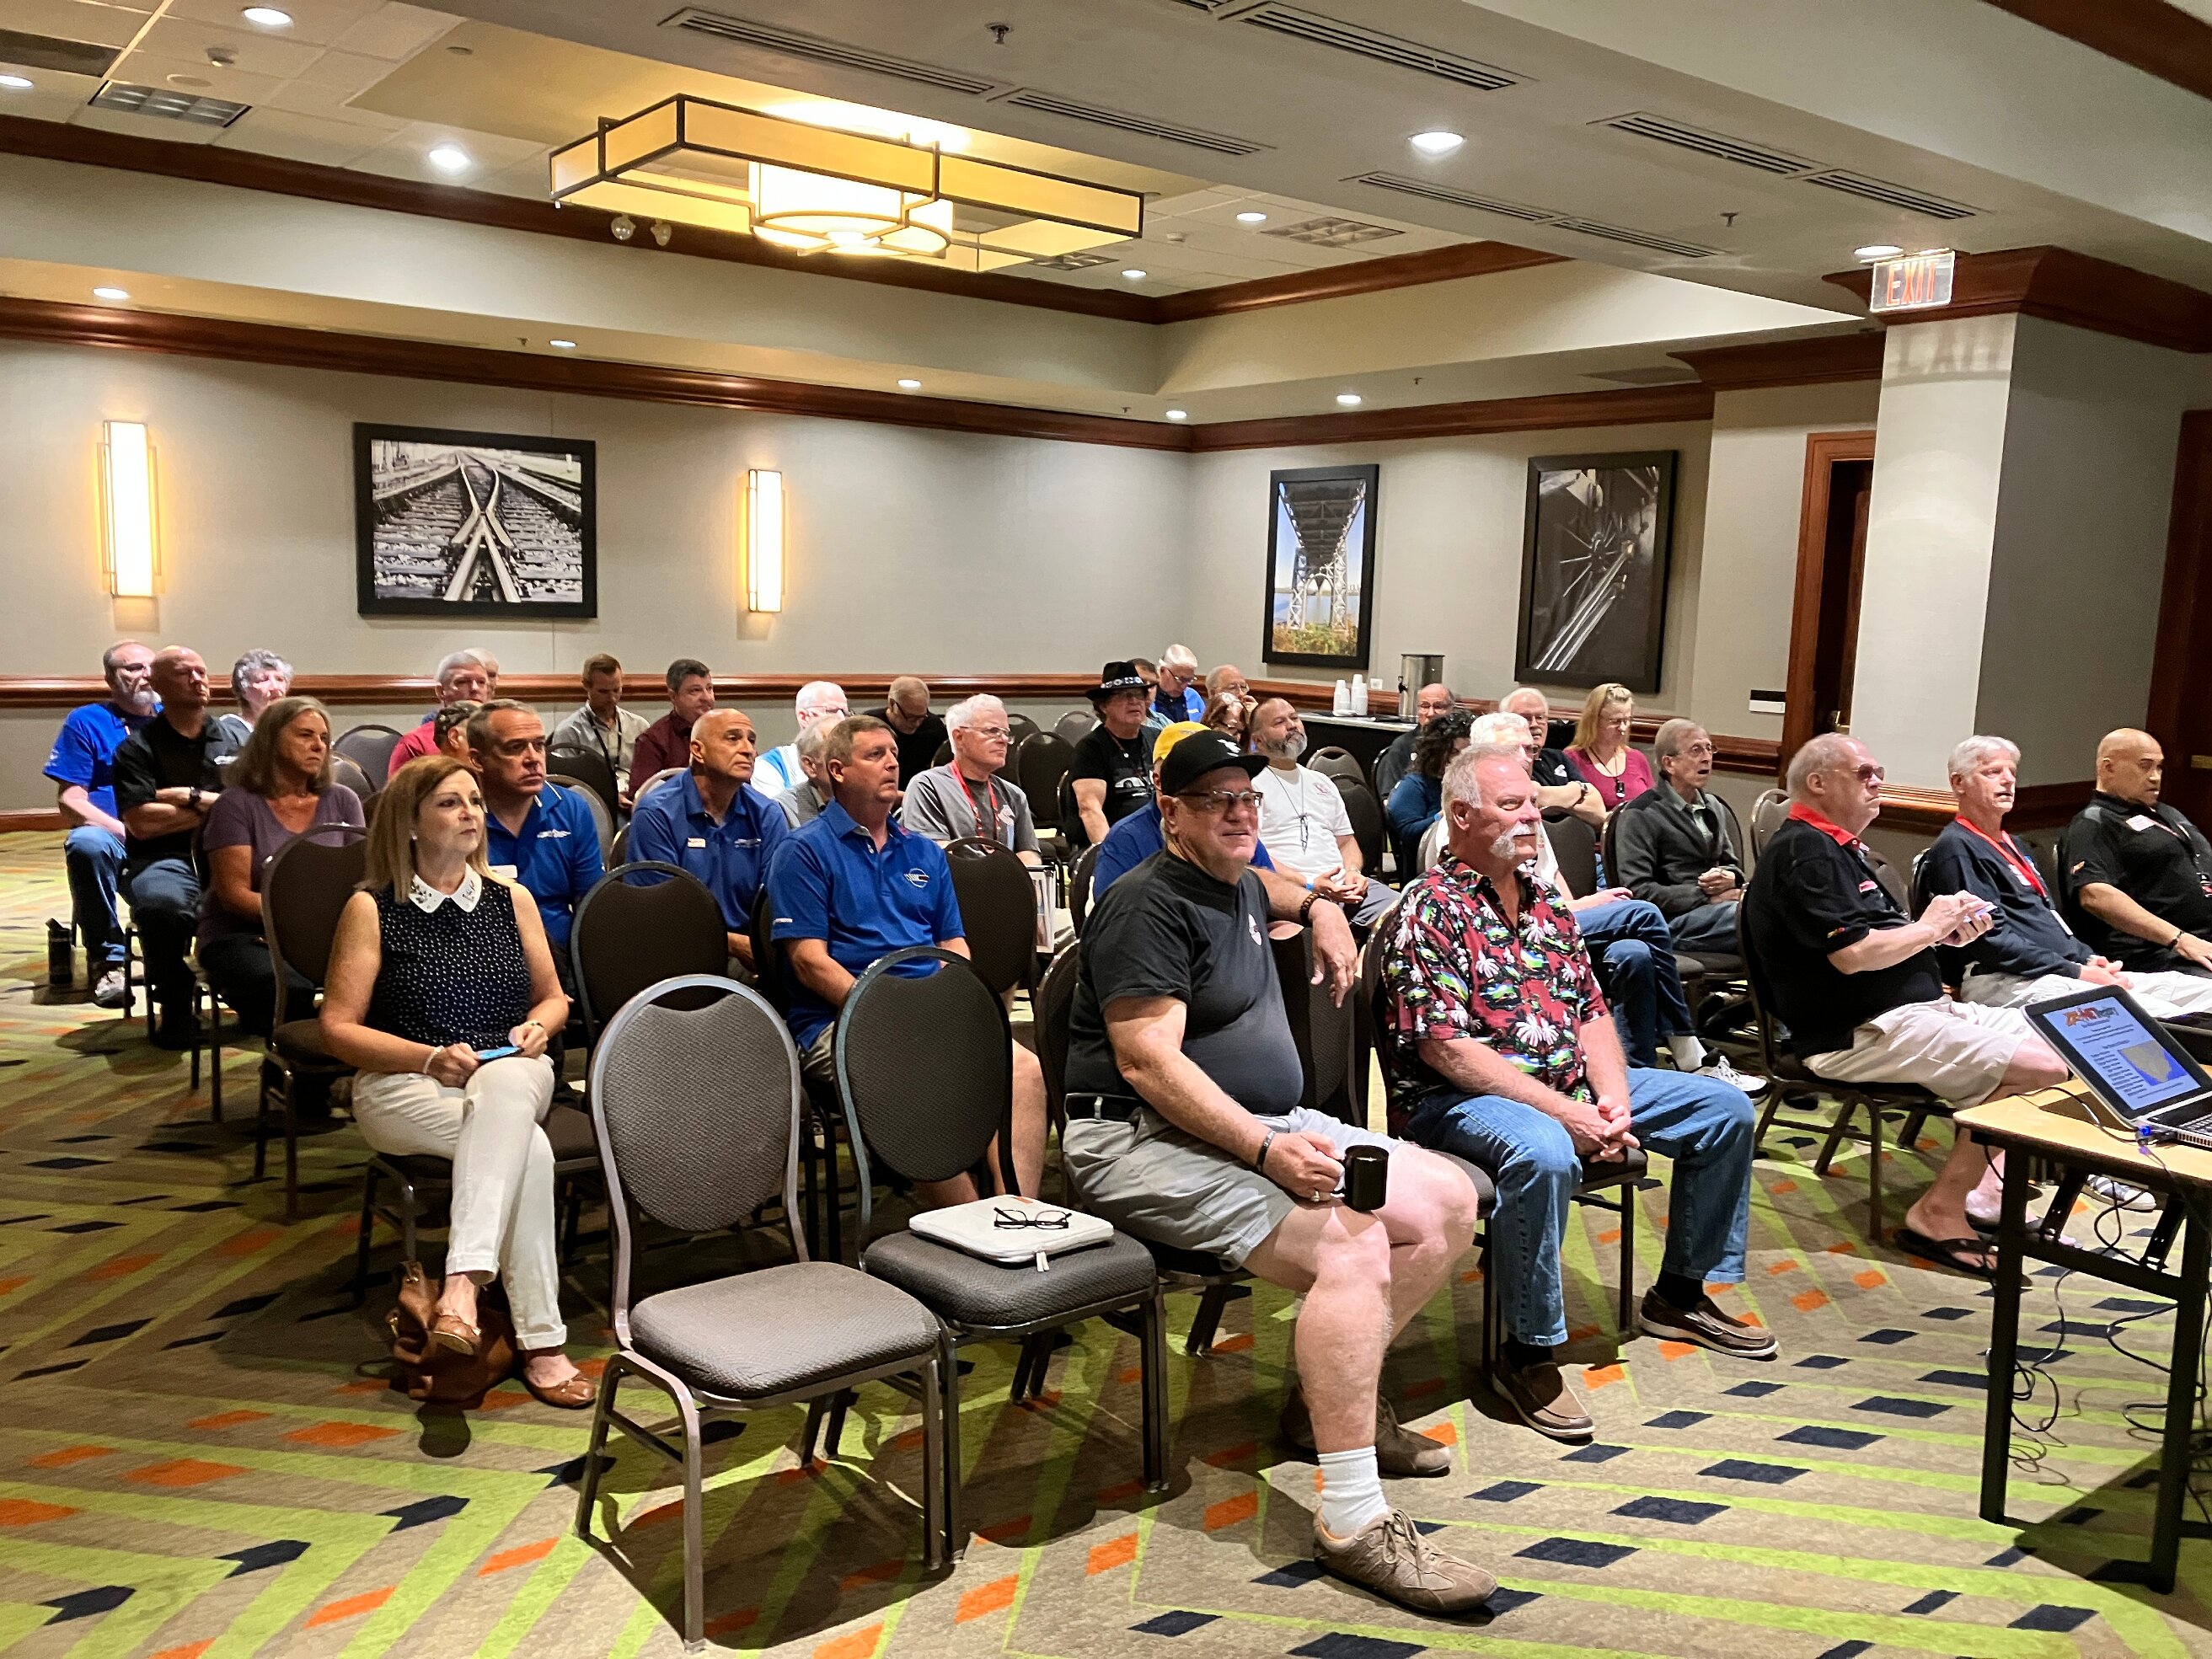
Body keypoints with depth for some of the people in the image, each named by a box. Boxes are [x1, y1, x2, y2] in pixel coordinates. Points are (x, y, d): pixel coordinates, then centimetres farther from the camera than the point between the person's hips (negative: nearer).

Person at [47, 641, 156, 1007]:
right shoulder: (86, 723, 9)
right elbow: (70, 804, -1)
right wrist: (125, 831, -15)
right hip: (112, 835, -1)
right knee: (86, 843, -37)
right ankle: (106, 957, -18)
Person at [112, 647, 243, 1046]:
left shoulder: (232, 742, 19)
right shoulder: (138, 748, 7)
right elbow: (141, 823, -6)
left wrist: (191, 796, -4)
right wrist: (212, 807, 1)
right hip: (164, 859, -3)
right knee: (163, 905, -39)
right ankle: (176, 1010, -15)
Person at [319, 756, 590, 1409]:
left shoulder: (512, 900, 12)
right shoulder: (372, 909, 1)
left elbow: (553, 996, 20)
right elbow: (338, 1026, -1)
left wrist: (538, 1025, -4)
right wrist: (429, 1057, -16)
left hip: (511, 1075, 3)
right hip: (405, 1086, -3)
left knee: (509, 1084, -38)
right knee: (528, 1148, -35)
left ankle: (463, 1282, -45)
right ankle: (541, 1342, -33)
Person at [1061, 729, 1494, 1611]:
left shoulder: (1238, 887, 17)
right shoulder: (1149, 904, -12)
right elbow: (1148, 1061, -22)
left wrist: (1316, 906, 28)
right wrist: (1268, 1151, -27)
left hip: (1269, 1122, 10)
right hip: (1148, 1141, -10)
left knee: (1447, 1203, 1)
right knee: (1350, 1243, -31)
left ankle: (1330, 1393, 13)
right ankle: (1352, 1519, -25)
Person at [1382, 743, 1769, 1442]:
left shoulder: (1545, 900, 12)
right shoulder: (1429, 909, -13)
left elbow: (1591, 1013, 11)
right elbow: (1445, 1048, -21)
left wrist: (1612, 1099, -9)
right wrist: (1565, 1113, -24)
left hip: (1570, 1081, 9)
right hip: (1460, 1098, -9)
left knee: (1724, 1107, 7)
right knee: (1544, 1152, -41)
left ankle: (1681, 1293, 21)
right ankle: (1529, 1353, -21)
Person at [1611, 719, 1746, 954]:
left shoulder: (1713, 807, 24)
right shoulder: (1640, 815, 0)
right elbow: (1638, 890, -9)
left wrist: (1729, 878, 4)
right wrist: (1707, 896, -10)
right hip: (1675, 920, -7)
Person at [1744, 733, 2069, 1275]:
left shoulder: (1839, 846, 20)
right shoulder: (1803, 850, -14)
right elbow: (1853, 953, -24)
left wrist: (1949, 934, 4)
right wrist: (1929, 927, -8)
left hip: (1918, 1007, 11)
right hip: (1861, 1033, -11)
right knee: (2039, 1068, -19)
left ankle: (1984, 1190, 5)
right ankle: (1939, 1212, -10)